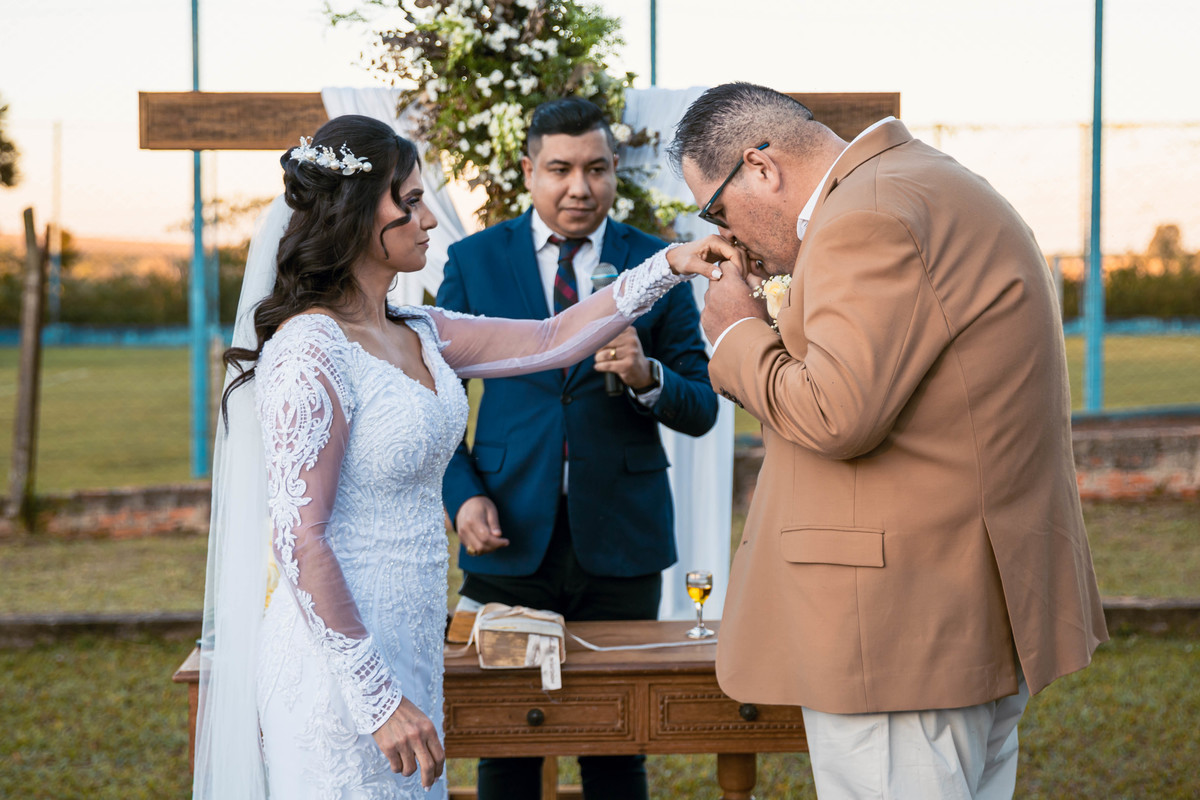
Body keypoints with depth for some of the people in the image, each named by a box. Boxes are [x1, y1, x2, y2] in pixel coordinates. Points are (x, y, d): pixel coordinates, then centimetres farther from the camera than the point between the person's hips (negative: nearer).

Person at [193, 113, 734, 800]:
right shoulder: (311, 354, -17)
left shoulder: (415, 334, 8)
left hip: (405, 650, 9)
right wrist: (377, 697, -20)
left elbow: (551, 342, 17)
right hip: (342, 666, -8)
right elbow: (300, 542, -20)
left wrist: (667, 267, 9)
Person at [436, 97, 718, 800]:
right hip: (510, 535, 0)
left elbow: (701, 408, 3)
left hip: (621, 538, 0)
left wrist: (646, 376, -18)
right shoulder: (474, 261, 5)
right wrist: (463, 494, -7)